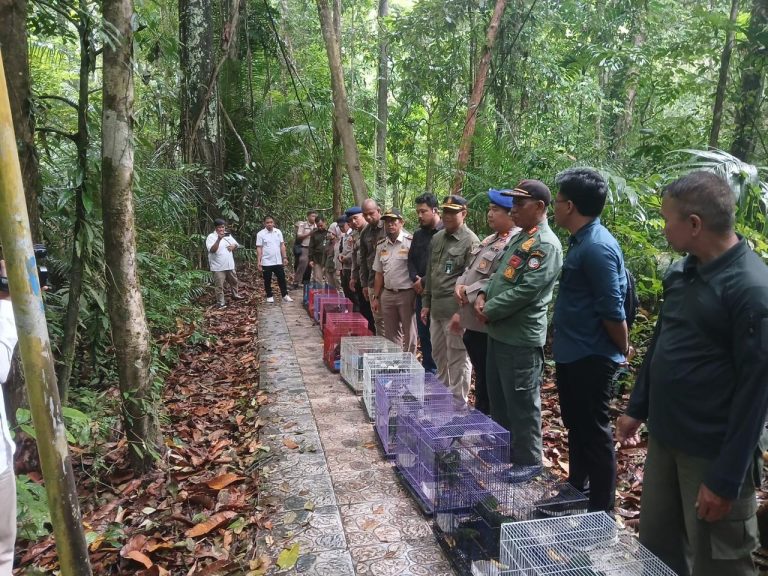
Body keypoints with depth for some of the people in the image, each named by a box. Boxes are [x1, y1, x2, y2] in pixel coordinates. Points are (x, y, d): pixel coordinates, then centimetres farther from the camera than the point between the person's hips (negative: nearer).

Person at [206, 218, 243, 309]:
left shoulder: (228, 235, 7)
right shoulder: (211, 237, -12)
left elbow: (236, 245, 15)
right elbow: (212, 250, -25)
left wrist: (233, 246, -9)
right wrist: (219, 239, -34)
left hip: (229, 265, 6)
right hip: (218, 267, -6)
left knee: (234, 281, 22)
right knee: (219, 285, 0)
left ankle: (235, 295, 43)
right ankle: (221, 302, 8)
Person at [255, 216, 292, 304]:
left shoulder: (278, 232, 4)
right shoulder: (261, 234, -7)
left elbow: (282, 246, 8)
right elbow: (259, 248, -8)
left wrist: (284, 257, 3)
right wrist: (259, 262, -12)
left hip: (278, 261, 3)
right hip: (266, 262, -3)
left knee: (282, 278, 7)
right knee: (267, 280, 7)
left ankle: (285, 295, 18)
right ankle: (269, 296, 20)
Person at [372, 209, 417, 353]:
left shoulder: (411, 242, -9)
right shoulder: (381, 245, 10)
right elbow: (379, 274, 13)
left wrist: (417, 296, -13)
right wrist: (376, 297, 10)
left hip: (406, 294, -5)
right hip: (387, 294, 6)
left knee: (409, 334, 6)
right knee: (391, 334, 14)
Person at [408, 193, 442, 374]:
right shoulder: (418, 235, 16)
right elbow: (411, 260, 17)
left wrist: (425, 283, -12)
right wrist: (416, 279, -2)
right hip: (421, 292, 7)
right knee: (423, 335, 13)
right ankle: (427, 369, 25)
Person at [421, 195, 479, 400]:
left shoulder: (471, 241, -9)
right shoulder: (436, 238, 12)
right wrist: (426, 303, 16)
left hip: (456, 309, -7)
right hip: (436, 308, 7)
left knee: (457, 359, 1)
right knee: (438, 355, 18)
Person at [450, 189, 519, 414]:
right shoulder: (490, 240, 15)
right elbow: (469, 271, 20)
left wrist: (467, 292, -16)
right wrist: (459, 286, 4)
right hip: (472, 322, 9)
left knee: (488, 383, 4)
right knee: (480, 380, 21)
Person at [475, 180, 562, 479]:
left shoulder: (546, 244, -17)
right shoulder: (519, 238, 15)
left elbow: (524, 291, -23)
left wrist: (488, 311, -15)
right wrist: (483, 295, 2)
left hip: (521, 338, -10)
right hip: (500, 332, 10)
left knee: (522, 403, 3)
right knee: (498, 398, 20)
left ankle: (528, 461, 19)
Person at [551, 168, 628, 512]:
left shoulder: (597, 247, -23)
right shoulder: (582, 241, 9)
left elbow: (613, 310, -22)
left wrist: (622, 349, -8)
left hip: (590, 359, -10)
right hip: (573, 354, 10)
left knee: (594, 431, 4)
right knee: (576, 426, 21)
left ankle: (600, 509, 21)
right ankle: (576, 490, 38)